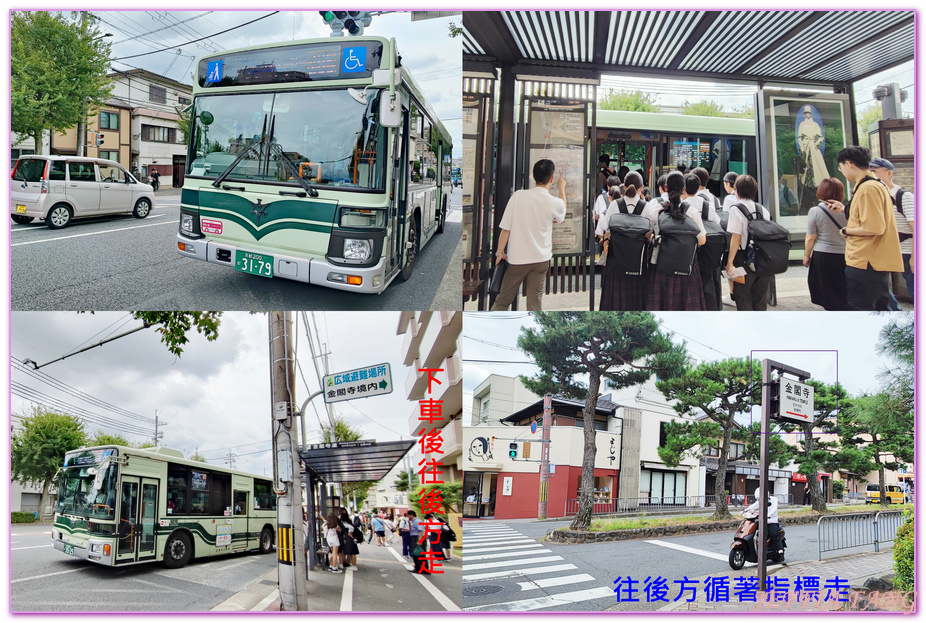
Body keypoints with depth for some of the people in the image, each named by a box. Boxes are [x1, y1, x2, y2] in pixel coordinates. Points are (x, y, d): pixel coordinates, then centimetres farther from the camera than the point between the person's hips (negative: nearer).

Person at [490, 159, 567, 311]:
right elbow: (562, 215, 18)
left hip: (517, 259, -1)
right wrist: (562, 189, 32)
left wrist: (500, 252, 4)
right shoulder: (555, 203, -8)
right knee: (534, 301, 9)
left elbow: (505, 229, -10)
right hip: (541, 260, 1)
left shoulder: (518, 196, -13)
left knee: (503, 299, 10)